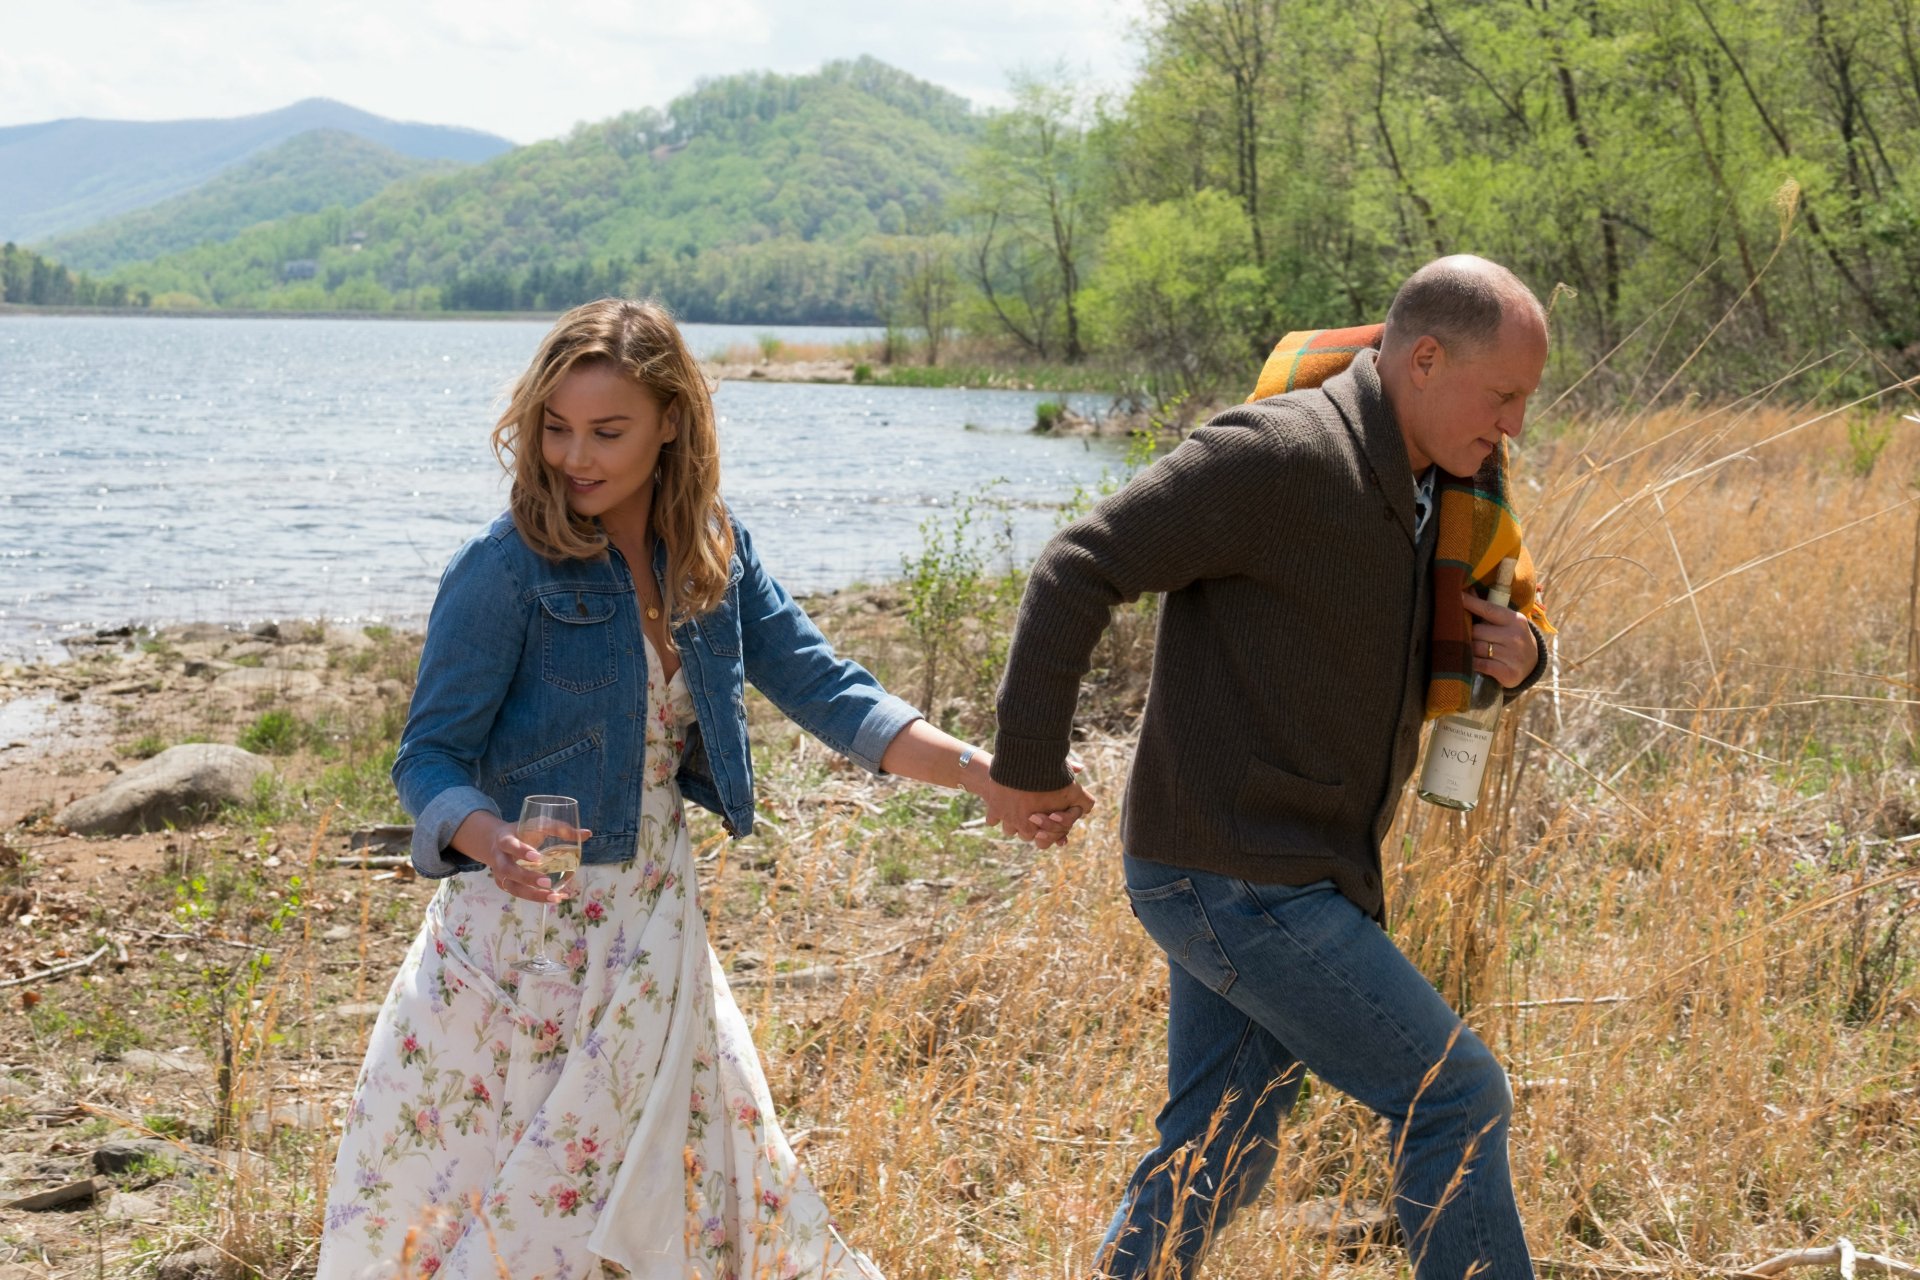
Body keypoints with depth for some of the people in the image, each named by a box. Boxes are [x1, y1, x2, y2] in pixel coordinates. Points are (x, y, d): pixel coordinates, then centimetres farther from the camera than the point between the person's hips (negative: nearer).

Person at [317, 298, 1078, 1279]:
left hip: (654, 932, 6)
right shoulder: (503, 571, -15)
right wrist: (491, 842, -36)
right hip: (524, 932, -6)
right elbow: (429, 757, -14)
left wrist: (984, 775, -10)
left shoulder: (714, 554, 1)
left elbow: (824, 689, 1)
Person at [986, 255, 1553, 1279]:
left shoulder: (1416, 494, 12)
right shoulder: (1281, 456, -18)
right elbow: (1077, 571, -19)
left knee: (1216, 1162, 14)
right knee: (1455, 1097, -3)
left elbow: (1430, 661, 25)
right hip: (1234, 879, -9)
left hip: (1276, 878, 9)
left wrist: (1518, 658, 0)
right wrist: (1029, 764, -15)